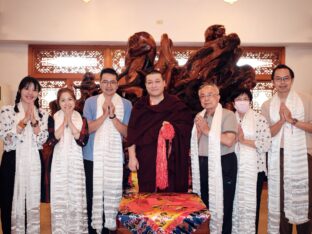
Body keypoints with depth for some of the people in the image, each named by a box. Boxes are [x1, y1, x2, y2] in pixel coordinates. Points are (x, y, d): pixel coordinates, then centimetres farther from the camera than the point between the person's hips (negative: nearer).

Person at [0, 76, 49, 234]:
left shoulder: (42, 114, 7)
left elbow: (42, 139, -1)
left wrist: (33, 121, -14)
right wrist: (24, 120, -17)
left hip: (34, 161, 3)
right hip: (13, 161, -2)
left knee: (33, 201, 12)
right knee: (14, 201, 4)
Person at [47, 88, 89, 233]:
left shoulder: (82, 119, 5)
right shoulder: (53, 119, 4)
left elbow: (83, 140, -9)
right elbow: (51, 141, -10)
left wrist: (70, 122, -12)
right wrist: (64, 121, -12)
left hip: (76, 162, 0)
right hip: (59, 162, 0)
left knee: (77, 197, 3)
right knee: (59, 197, 3)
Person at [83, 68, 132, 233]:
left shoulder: (126, 104, 2)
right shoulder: (90, 102, 2)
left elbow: (126, 133, -4)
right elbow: (87, 129, -6)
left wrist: (113, 116, -17)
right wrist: (104, 115, -18)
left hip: (115, 157, 0)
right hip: (93, 156, 0)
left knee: (113, 194, 7)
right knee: (93, 194, 9)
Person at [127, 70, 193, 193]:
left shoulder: (176, 105, 3)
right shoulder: (140, 105, 8)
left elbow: (186, 127, 0)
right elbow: (132, 133, 4)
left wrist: (173, 128, -18)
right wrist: (132, 157, -2)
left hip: (170, 160, -1)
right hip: (146, 160, 2)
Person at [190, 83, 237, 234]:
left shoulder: (227, 115, -8)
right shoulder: (199, 117, 13)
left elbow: (229, 141, -22)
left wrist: (207, 130, -14)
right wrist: (199, 132, -5)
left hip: (223, 165, -6)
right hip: (202, 165, 7)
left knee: (222, 206, 4)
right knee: (204, 204, 17)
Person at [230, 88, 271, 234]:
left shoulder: (259, 119, -3)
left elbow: (266, 145, -12)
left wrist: (243, 140, -14)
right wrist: (235, 137, -10)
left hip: (254, 168, -3)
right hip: (234, 168, 3)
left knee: (251, 204, 4)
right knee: (234, 202, 9)